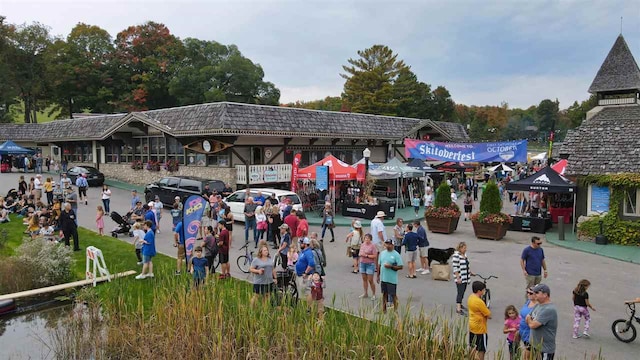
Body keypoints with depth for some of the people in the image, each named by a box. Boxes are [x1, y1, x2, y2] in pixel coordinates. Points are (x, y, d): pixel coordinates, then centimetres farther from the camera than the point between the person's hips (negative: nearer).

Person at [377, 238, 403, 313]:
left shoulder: (396, 255, -9)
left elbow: (400, 267, -12)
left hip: (392, 279, -5)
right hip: (383, 278, 5)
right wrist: (378, 275, 11)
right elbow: (379, 265, 14)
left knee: (393, 295, 3)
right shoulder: (382, 253, 8)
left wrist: (391, 266, -22)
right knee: (384, 294, 15)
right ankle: (384, 309, 25)